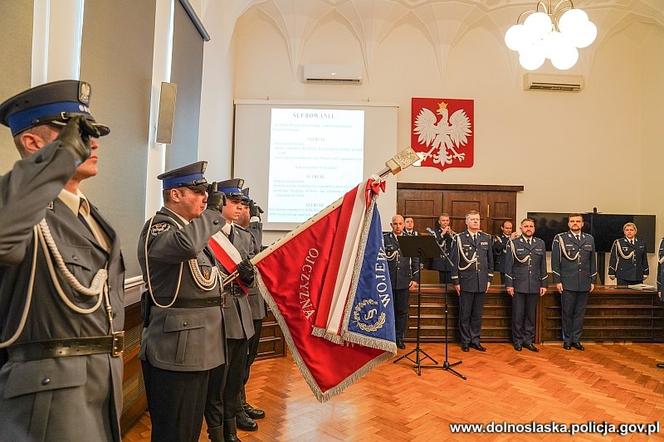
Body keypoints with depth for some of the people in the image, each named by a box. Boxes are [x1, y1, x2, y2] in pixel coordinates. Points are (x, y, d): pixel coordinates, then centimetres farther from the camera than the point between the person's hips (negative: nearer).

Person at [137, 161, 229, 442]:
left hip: (200, 347, 9)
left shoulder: (190, 227, 15)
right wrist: (212, 211, -22)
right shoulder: (156, 229, -12)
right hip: (175, 350, -9)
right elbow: (185, 244, -37)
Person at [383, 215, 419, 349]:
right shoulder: (384, 238, 2)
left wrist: (414, 279, 2)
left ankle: (399, 338, 20)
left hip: (404, 281, 2)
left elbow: (415, 261, 7)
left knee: (402, 311, 7)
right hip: (387, 281, -1)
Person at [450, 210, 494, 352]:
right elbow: (453, 261, -3)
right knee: (465, 314, 5)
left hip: (482, 283, 3)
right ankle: (465, 341, 16)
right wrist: (456, 281, -6)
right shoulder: (459, 238, -3)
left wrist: (489, 279, 8)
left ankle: (475, 340, 22)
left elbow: (490, 260, 12)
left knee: (477, 314, 10)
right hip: (465, 283, -3)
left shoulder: (487, 238, 8)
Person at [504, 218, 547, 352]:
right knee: (517, 314, 3)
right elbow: (508, 265, -2)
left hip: (534, 286, 3)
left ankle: (528, 340, 20)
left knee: (531, 314, 9)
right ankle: (518, 340, 15)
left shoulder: (540, 243, 9)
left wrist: (543, 284, 7)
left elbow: (543, 265, 11)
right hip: (518, 285, -3)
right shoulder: (513, 243, -1)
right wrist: (509, 284, -6)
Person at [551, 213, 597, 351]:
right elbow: (555, 261, -3)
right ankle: (567, 340, 16)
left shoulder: (589, 239, 10)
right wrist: (557, 281, -7)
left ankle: (576, 339, 20)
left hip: (584, 284, 3)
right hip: (567, 283, -3)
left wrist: (592, 281, 10)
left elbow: (593, 261, 13)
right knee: (567, 313, 5)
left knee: (580, 313, 9)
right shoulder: (560, 238, -2)